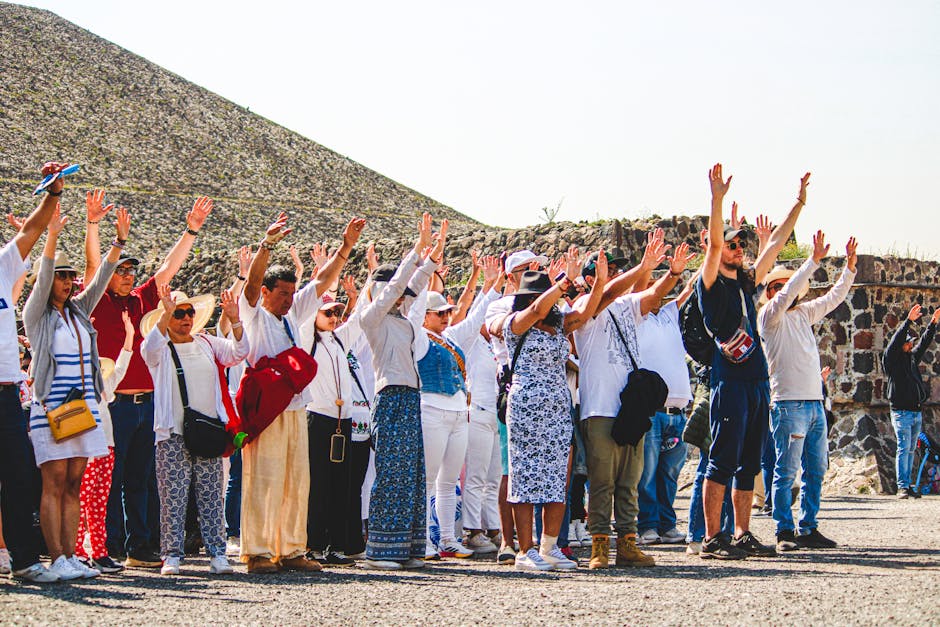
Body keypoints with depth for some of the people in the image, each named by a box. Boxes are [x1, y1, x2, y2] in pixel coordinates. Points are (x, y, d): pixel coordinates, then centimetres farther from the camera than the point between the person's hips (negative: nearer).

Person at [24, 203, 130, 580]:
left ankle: (70, 557, 6)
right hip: (50, 408, -6)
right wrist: (51, 238, -27)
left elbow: (101, 279, 8)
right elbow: (42, 280, -15)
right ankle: (57, 560, -8)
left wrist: (119, 242, -3)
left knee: (74, 485, 5)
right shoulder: (36, 314, 0)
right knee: (54, 484, -7)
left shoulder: (79, 311, 15)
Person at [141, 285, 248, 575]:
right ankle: (172, 555, 0)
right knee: (173, 496, -4)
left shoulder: (207, 343, 13)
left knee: (211, 495, 3)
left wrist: (235, 322, -15)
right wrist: (166, 314, -33)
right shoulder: (160, 349, 3)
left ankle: (217, 554, 5)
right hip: (173, 434, -3)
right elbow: (149, 348, -20)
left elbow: (238, 353, 2)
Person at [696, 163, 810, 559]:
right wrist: (717, 200, -27)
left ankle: (742, 535, 12)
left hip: (757, 380, 8)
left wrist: (799, 204, 23)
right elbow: (713, 243, -17)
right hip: (729, 378, -8)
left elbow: (776, 243, 23)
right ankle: (712, 538, -7)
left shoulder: (746, 282, 18)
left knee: (748, 464, 8)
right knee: (723, 461, -8)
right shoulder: (710, 285, -1)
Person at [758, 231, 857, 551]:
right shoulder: (770, 315, -2)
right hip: (789, 403, -8)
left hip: (815, 403, 8)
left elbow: (833, 298, 26)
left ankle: (808, 529, 13)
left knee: (816, 470, 8)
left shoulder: (803, 313, 19)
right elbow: (788, 294, -18)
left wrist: (850, 267, 15)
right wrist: (814, 260, -20)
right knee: (786, 472, -7)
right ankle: (785, 532, -5)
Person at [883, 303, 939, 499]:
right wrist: (908, 321, -23)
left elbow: (923, 343, 20)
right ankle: (902, 487, -13)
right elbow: (895, 342, -16)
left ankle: (908, 486, 9)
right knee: (903, 448, -12)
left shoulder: (912, 357, 16)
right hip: (901, 412, -7)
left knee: (910, 450, 8)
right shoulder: (891, 359, -3)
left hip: (916, 412, 7)